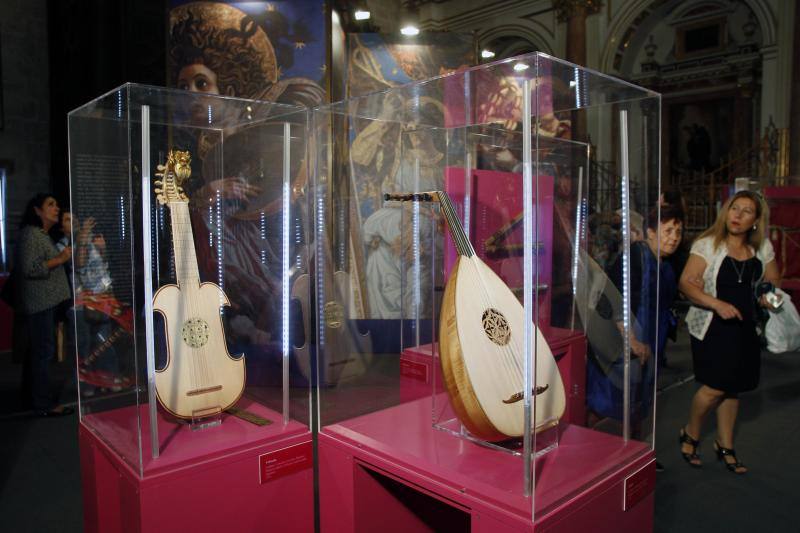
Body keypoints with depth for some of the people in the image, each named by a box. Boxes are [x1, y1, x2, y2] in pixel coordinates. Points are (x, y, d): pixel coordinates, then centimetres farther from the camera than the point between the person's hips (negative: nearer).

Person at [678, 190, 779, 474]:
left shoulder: (762, 248, 6)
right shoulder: (708, 244, -10)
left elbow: (772, 281, 18)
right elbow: (686, 283, -16)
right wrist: (717, 304, -27)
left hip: (745, 328, 5)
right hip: (712, 328, -5)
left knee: (732, 388, 13)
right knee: (715, 387, -7)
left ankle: (725, 446, 30)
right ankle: (690, 434, 19)